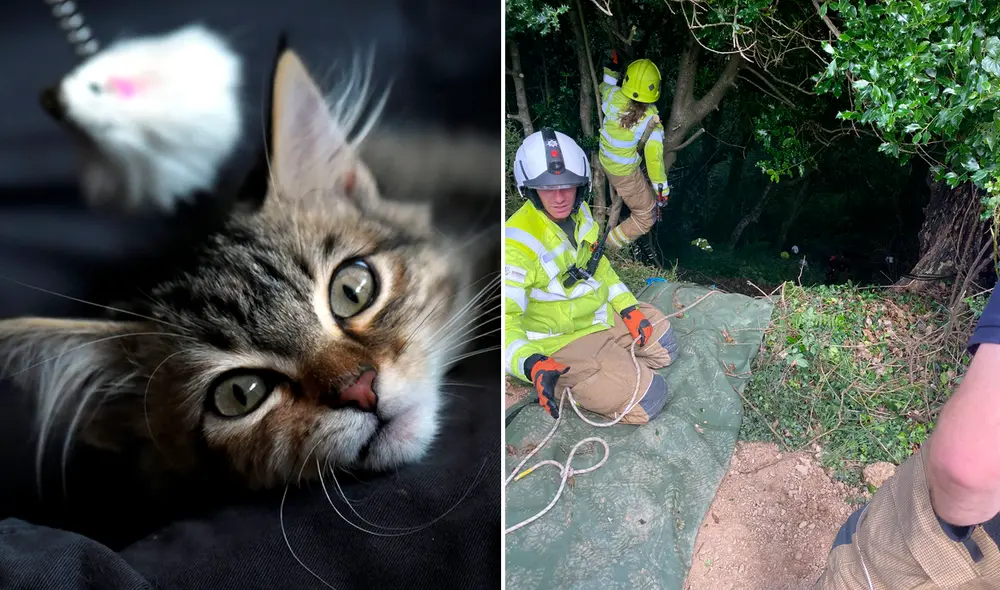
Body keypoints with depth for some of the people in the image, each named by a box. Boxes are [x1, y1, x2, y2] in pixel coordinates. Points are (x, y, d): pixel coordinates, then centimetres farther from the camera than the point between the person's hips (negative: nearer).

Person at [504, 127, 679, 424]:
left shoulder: (579, 212, -4)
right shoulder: (518, 241, -30)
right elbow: (507, 317, -35)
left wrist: (628, 307, 1)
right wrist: (532, 364, -53)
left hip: (605, 315, 8)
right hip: (563, 341, -8)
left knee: (663, 347, 19)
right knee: (647, 399, -11)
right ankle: (569, 385, 3)